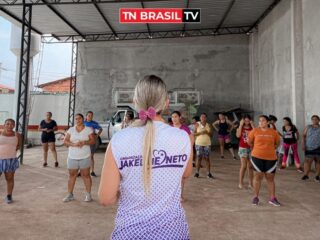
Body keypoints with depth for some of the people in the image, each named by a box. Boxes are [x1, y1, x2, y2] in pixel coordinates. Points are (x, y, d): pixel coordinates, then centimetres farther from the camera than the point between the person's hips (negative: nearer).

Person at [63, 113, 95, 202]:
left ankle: (88, 195, 11)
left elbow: (92, 141, -3)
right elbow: (65, 141, 0)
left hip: (85, 157, -2)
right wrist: (74, 144, -17)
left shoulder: (88, 129, 1)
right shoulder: (71, 130, 6)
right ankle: (70, 195, 20)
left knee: (86, 175, 1)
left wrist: (84, 142, -22)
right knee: (72, 175, 9)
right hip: (72, 157, 3)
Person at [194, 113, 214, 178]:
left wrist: (207, 132, -11)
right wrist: (200, 132, -16)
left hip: (207, 144, 2)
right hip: (199, 143, -1)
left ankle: (208, 173, 5)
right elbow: (194, 134, -1)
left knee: (207, 158, 1)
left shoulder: (208, 125, 8)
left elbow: (211, 135, 8)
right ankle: (197, 172, 7)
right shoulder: (197, 124, 3)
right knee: (199, 158, -1)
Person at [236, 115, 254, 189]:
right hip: (243, 148, -2)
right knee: (244, 166, -9)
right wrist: (241, 125, -14)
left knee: (250, 167, 7)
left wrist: (252, 125, -10)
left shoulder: (252, 128, 5)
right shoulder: (240, 128, 1)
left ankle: (251, 183, 16)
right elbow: (238, 135, -18)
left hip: (251, 148, 3)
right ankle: (240, 183, 3)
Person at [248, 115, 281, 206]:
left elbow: (277, 143, 16)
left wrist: (269, 149, 11)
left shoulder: (273, 132, 0)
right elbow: (249, 142, 10)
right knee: (258, 177, 5)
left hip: (271, 158, 1)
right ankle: (256, 197, 16)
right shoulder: (255, 131, -3)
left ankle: (272, 198, 21)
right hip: (257, 157, -1)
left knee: (270, 178, 9)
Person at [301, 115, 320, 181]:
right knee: (307, 161, -4)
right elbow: (304, 136, 5)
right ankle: (306, 175, 1)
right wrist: (303, 144, -5)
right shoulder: (308, 127, 9)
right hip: (309, 147, 0)